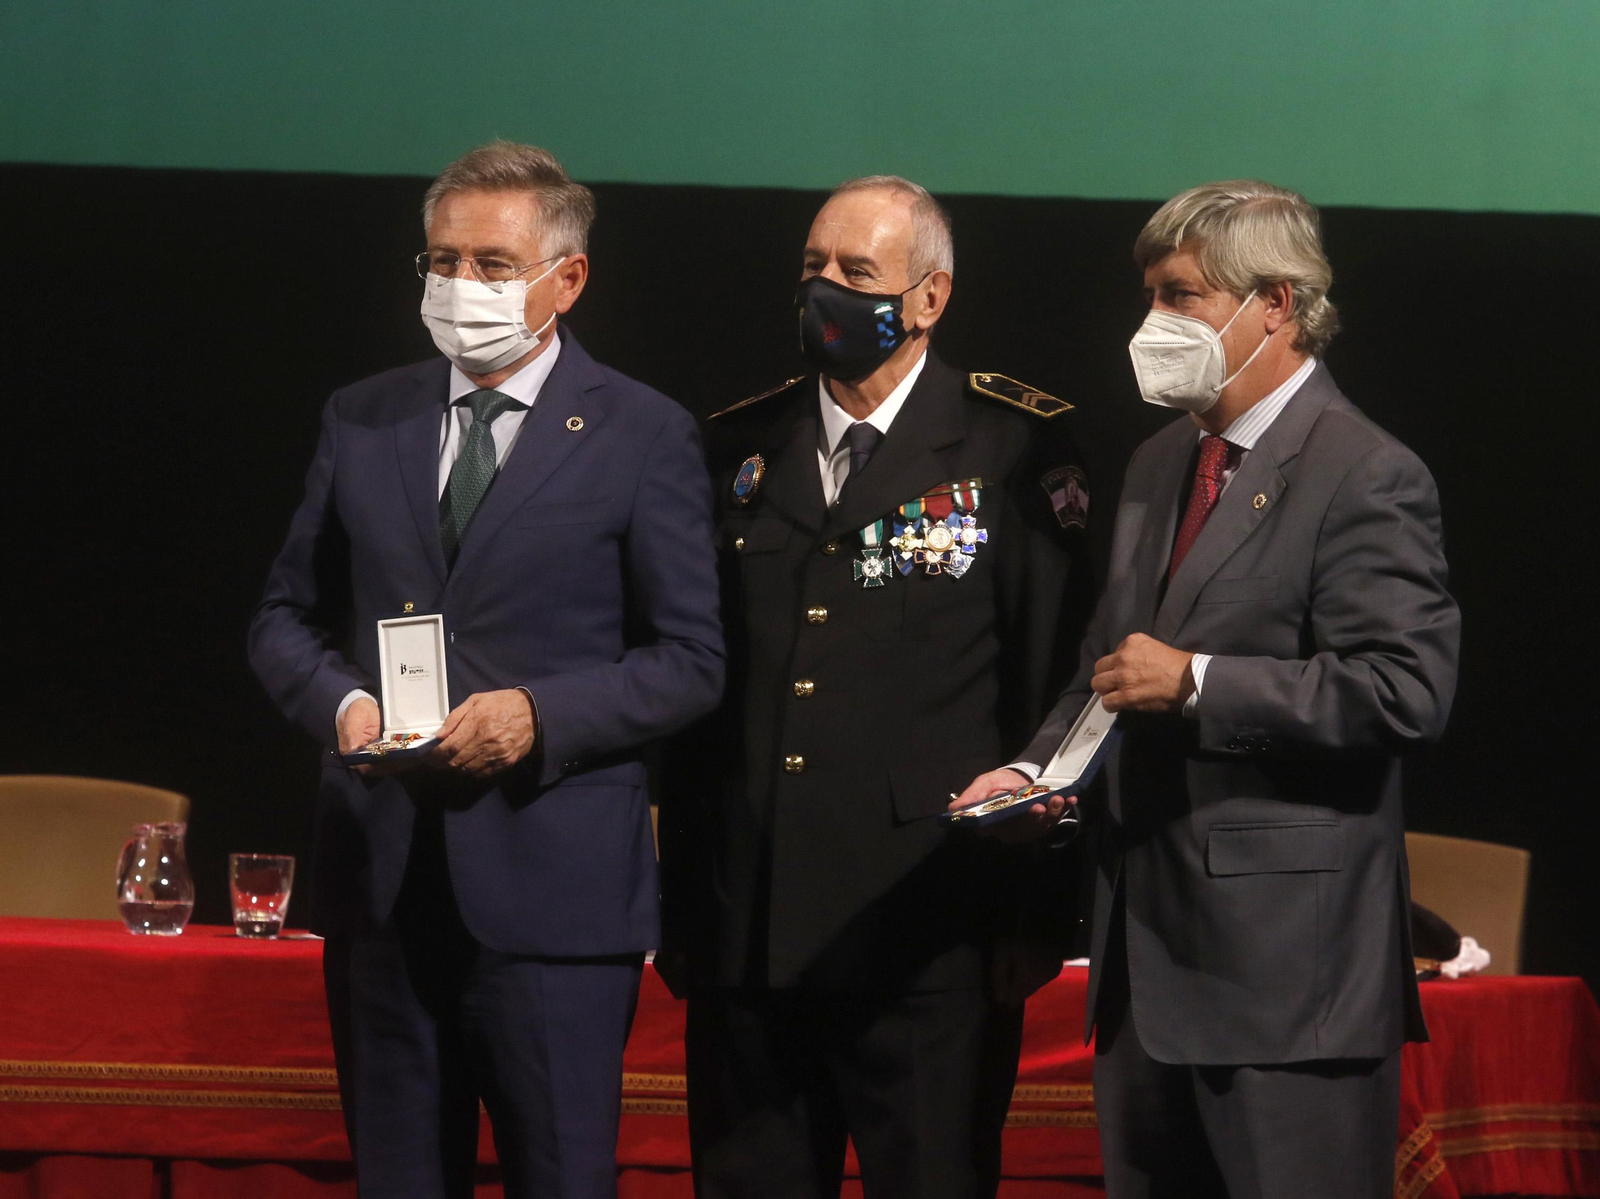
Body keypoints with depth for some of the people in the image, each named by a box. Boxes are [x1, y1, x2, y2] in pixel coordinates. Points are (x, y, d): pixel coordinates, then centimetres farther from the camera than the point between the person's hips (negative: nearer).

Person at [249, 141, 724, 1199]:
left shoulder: (644, 436, 0)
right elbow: (288, 616, 16)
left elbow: (691, 661, -2)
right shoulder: (362, 422, 12)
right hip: (381, 875, 4)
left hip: (551, 888, -4)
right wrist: (341, 701, -6)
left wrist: (539, 714, -16)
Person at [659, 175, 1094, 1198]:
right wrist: (680, 902, 9)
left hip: (927, 942, -4)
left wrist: (1036, 911, -8)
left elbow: (1057, 680, -3)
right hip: (744, 939, 4)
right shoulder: (738, 451, 13)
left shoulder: (1017, 449, 0)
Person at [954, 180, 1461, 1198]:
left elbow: (1406, 691, -20)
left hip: (1288, 958, -9)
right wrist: (1038, 769, 6)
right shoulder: (1160, 466, 18)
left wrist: (1195, 683, -19)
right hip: (1149, 954, 9)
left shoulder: (1365, 478, -10)